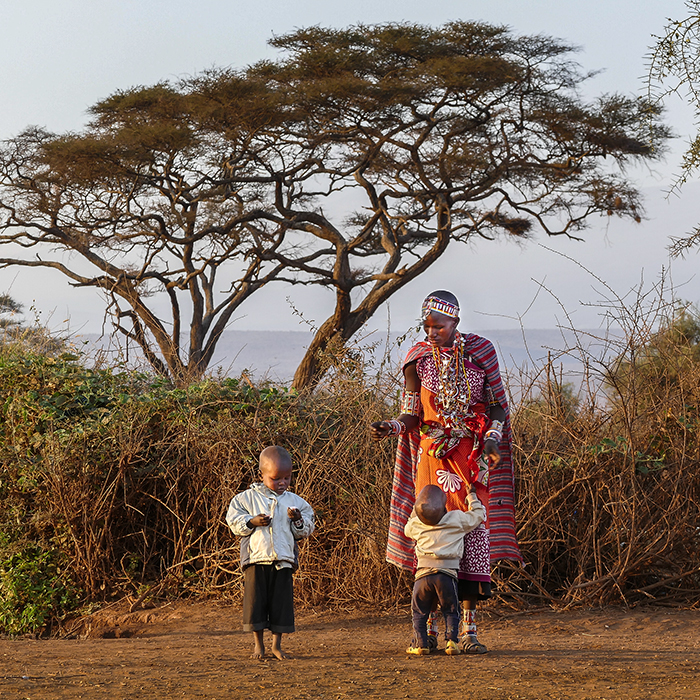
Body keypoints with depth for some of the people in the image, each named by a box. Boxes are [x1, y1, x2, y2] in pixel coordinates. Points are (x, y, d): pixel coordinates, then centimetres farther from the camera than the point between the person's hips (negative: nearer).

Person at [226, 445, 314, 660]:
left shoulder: (295, 501, 9)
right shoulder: (247, 498, 3)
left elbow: (305, 530, 11)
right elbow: (234, 520, 1)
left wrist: (299, 521, -10)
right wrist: (252, 522, -15)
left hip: (283, 559, 2)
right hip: (256, 556, -2)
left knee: (281, 601, 3)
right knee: (255, 600, 1)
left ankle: (277, 644, 14)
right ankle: (258, 643, 14)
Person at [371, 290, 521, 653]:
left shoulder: (479, 352, 1)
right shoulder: (419, 358, 1)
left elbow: (497, 406, 7)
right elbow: (413, 415, 6)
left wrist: (493, 439, -10)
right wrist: (391, 427, -14)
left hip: (473, 457, 0)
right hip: (433, 456, 0)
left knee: (474, 531, -4)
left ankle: (469, 628, 1)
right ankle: (430, 626, 3)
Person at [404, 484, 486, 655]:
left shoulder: (415, 525, 7)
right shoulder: (458, 519, 0)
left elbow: (407, 529, 32)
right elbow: (478, 515, 16)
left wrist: (415, 511, 44)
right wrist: (472, 496, 29)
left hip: (423, 575, 1)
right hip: (447, 574, -1)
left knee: (419, 612, 14)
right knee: (450, 612, 11)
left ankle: (420, 643, 5)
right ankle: (451, 640, -5)